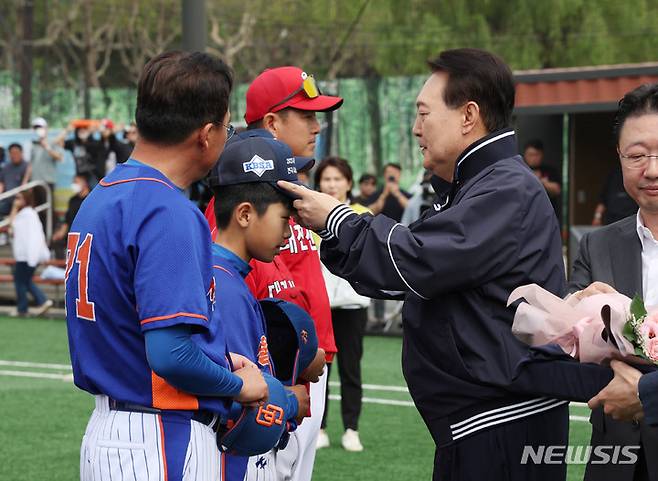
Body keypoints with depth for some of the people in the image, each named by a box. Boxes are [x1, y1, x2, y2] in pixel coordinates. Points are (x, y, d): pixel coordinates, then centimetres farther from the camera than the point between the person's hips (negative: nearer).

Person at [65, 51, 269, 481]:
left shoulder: (99, 199, 11)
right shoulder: (168, 213, -18)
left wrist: (216, 361, 12)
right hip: (165, 443, -9)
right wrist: (238, 384, -7)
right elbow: (171, 353, -25)